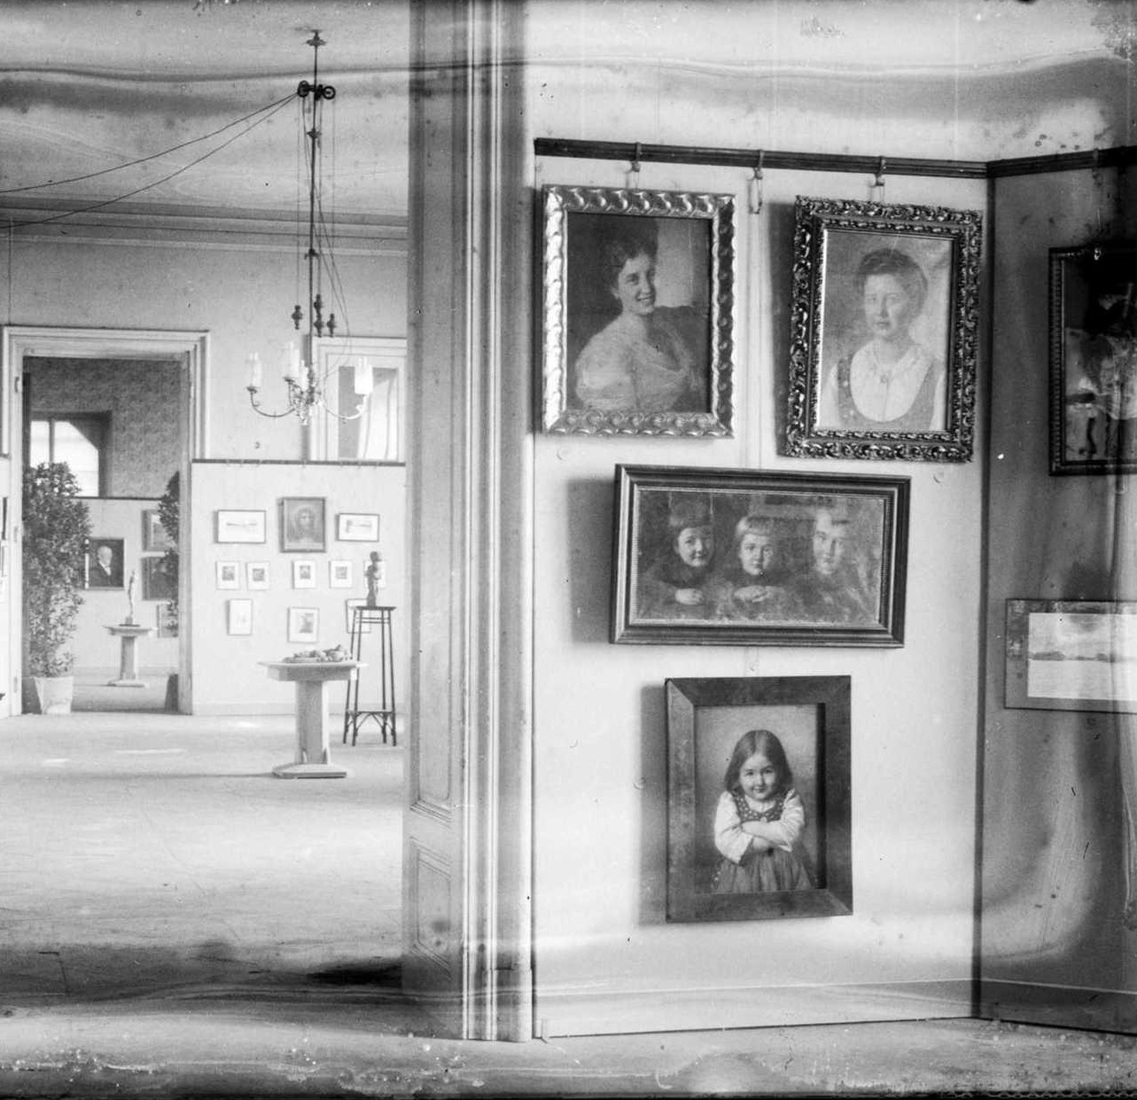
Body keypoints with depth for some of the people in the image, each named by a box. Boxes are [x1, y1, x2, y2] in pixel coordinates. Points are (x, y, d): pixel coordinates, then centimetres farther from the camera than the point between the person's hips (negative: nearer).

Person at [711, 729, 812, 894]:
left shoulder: (789, 799, 6)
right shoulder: (729, 801, 3)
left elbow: (792, 833, -11)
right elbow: (726, 842, -12)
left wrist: (751, 828, -9)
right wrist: (775, 838, -11)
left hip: (784, 876, 1)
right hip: (740, 878, -1)